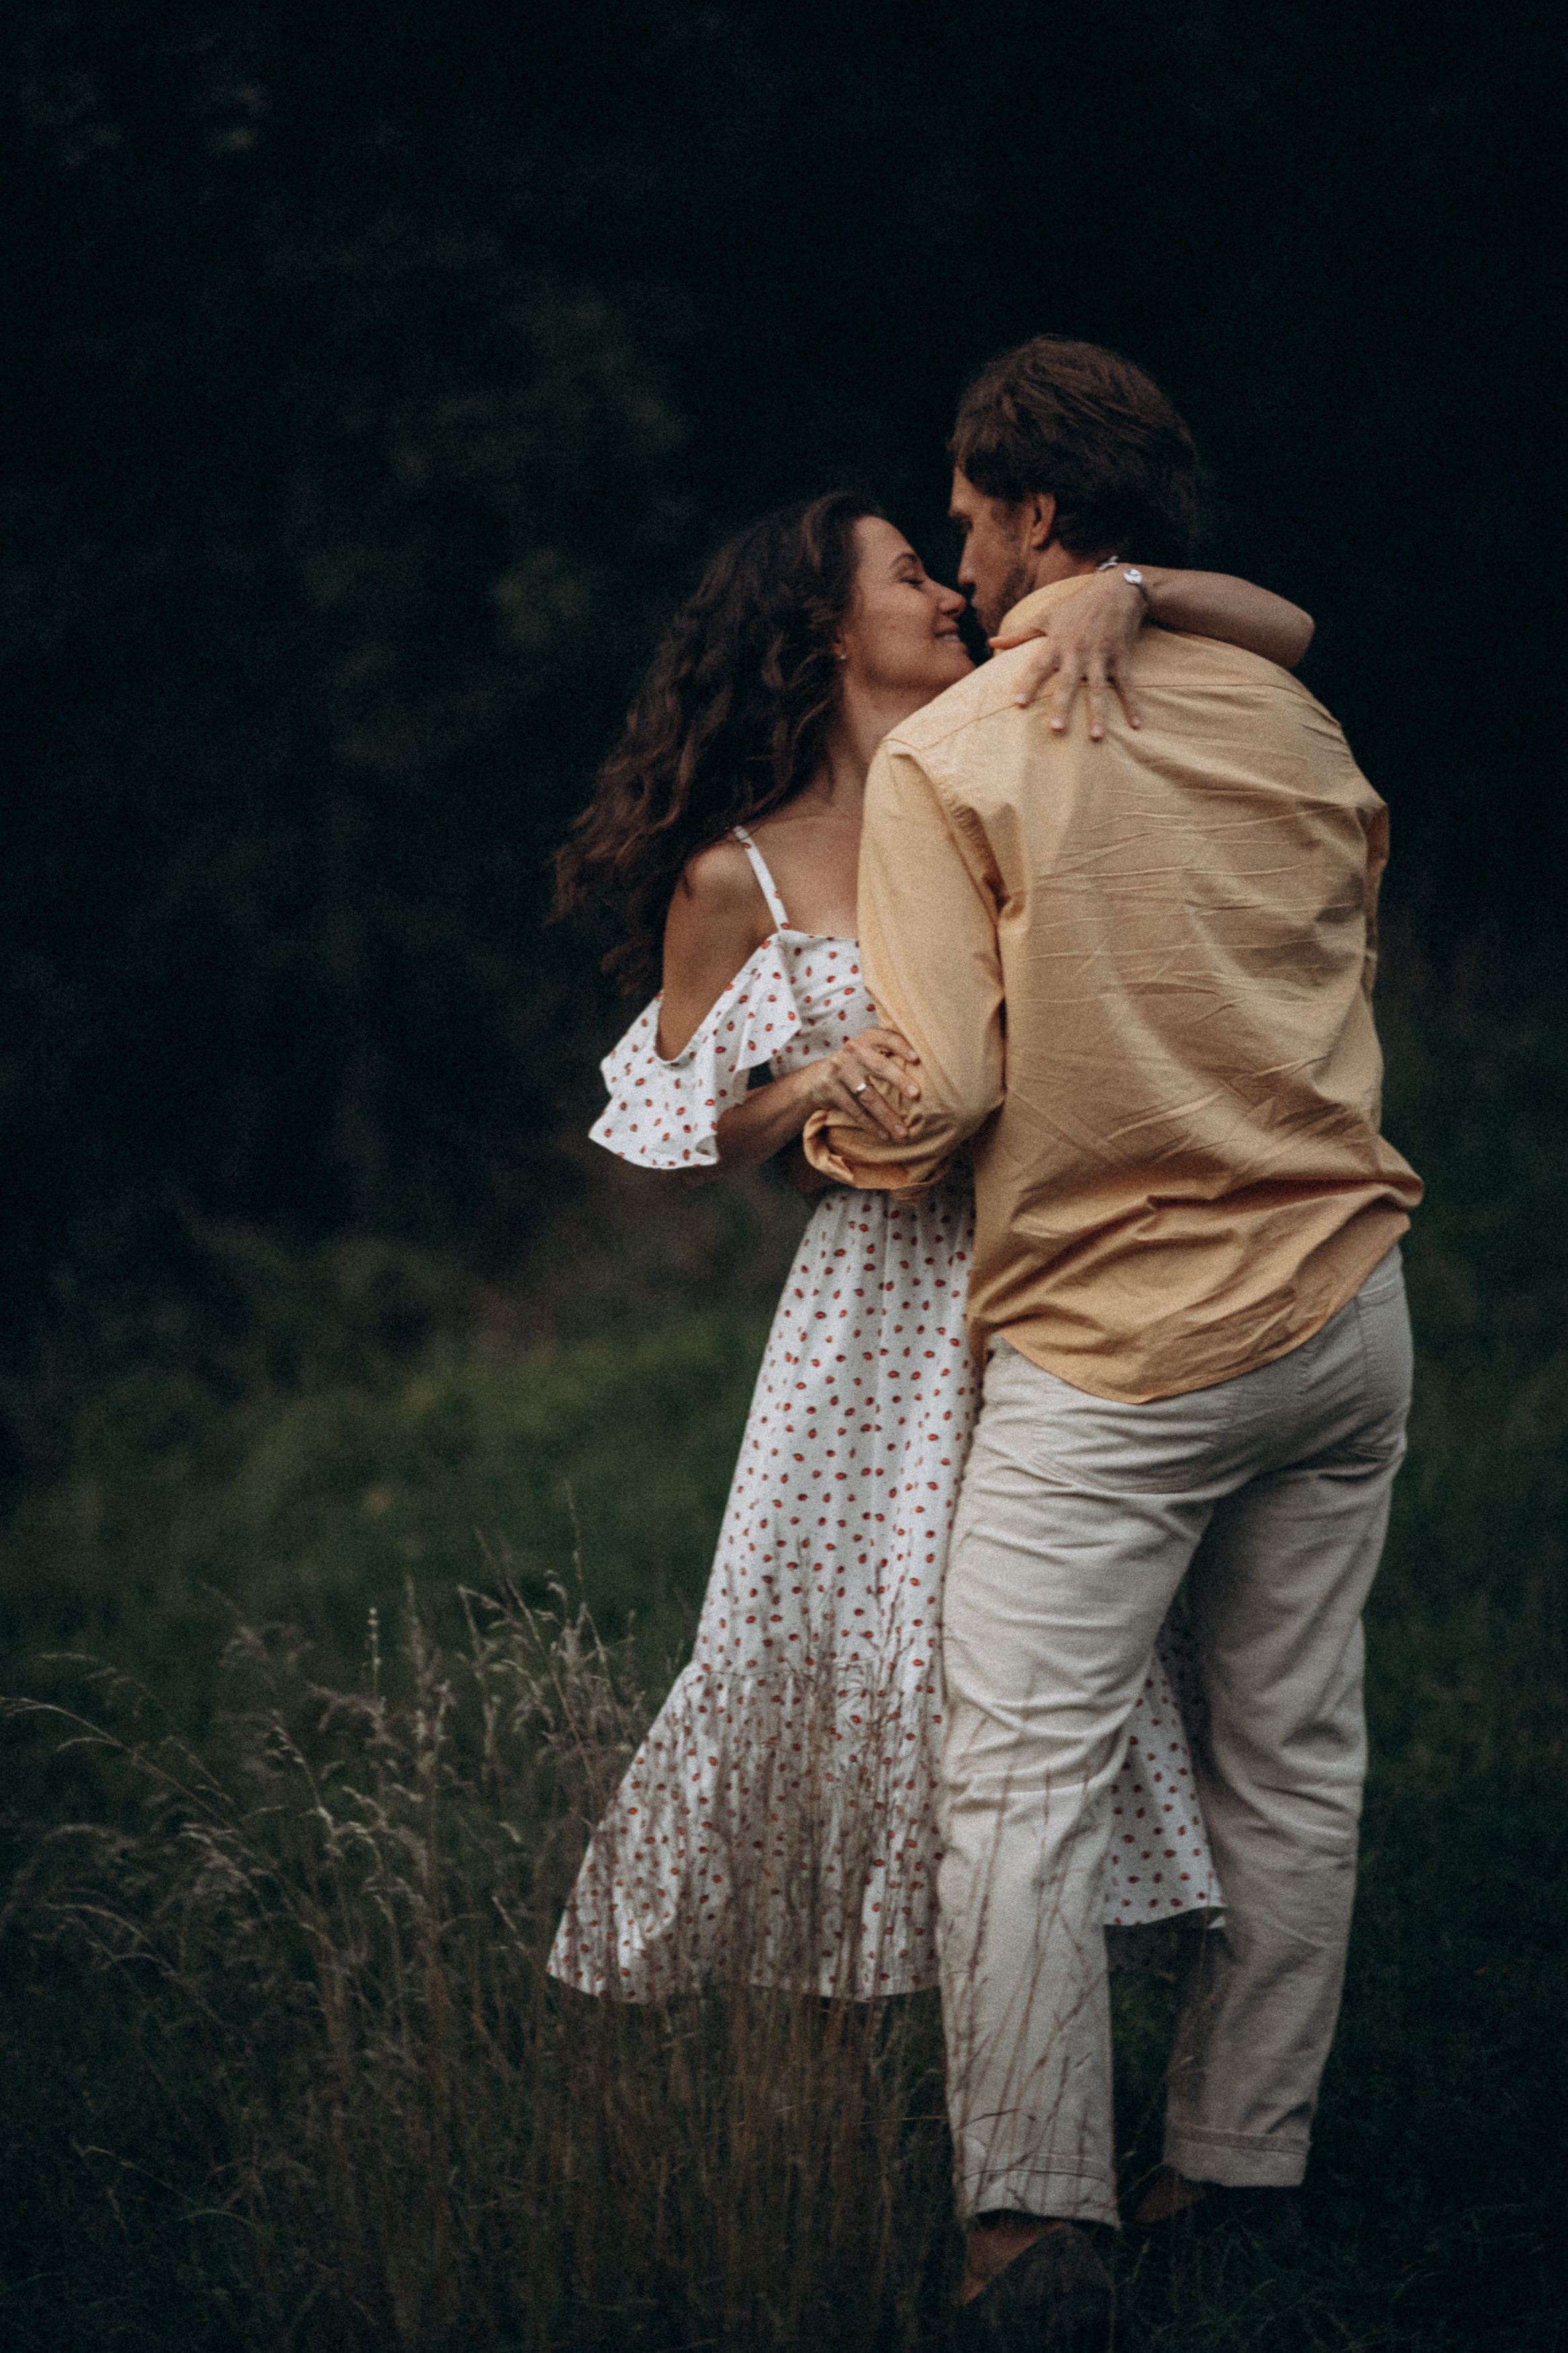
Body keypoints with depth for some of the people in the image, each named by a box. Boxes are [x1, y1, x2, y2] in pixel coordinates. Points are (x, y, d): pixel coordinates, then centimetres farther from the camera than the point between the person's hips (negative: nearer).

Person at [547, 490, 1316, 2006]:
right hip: (895, 1294, -2)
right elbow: (688, 1140, 5)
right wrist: (817, 1082, -14)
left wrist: (1121, 594, -16)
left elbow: (1281, 632, 3)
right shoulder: (737, 880, -2)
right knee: (835, 1644, -1)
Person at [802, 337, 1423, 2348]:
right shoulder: (1289, 718, 8)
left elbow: (944, 1090, -12)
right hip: (1345, 1306, 6)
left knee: (1022, 1779, -4)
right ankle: (1244, 2163, 22)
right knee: (1292, 1757, 13)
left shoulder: (947, 756, -8)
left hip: (1115, 1337, -6)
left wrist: (839, 1138, 8)